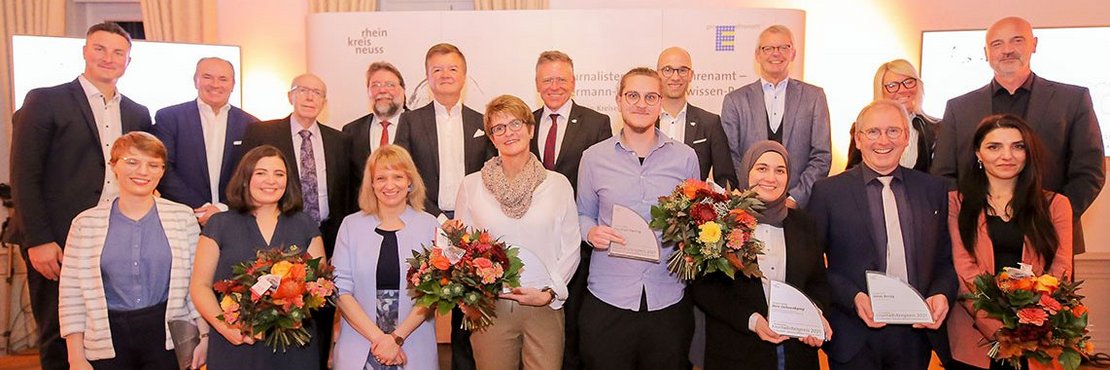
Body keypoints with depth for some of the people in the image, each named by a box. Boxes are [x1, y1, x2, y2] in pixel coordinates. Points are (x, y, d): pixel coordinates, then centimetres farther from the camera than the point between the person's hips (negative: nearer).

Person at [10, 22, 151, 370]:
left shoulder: (138, 114, 12)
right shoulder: (45, 101, -1)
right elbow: (24, 175, -6)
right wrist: (38, 240, -13)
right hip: (58, 246, -4)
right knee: (59, 341, 7)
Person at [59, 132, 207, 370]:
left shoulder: (183, 217, 1)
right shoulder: (85, 223, 3)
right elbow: (71, 295, 3)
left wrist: (204, 336, -2)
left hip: (170, 341, -1)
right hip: (108, 343, 1)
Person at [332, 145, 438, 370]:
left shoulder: (429, 225, 0)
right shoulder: (351, 225, 3)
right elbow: (341, 289, -3)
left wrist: (397, 338, -14)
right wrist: (378, 337, -13)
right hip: (359, 349, 1)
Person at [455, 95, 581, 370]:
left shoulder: (558, 184, 3)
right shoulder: (471, 185, 3)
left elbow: (571, 248, 4)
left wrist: (550, 293, -8)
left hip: (545, 307, 0)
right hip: (490, 307, 0)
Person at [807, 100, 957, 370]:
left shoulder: (934, 189, 7)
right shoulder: (828, 192, -3)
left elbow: (946, 258, 10)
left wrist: (942, 294, -8)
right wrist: (853, 297, -17)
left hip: (917, 332, 3)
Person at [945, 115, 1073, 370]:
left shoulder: (1055, 205, 9)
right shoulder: (956, 203, 2)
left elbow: (1060, 272, -1)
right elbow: (963, 271, -7)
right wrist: (1002, 331, -20)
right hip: (975, 343, -1)